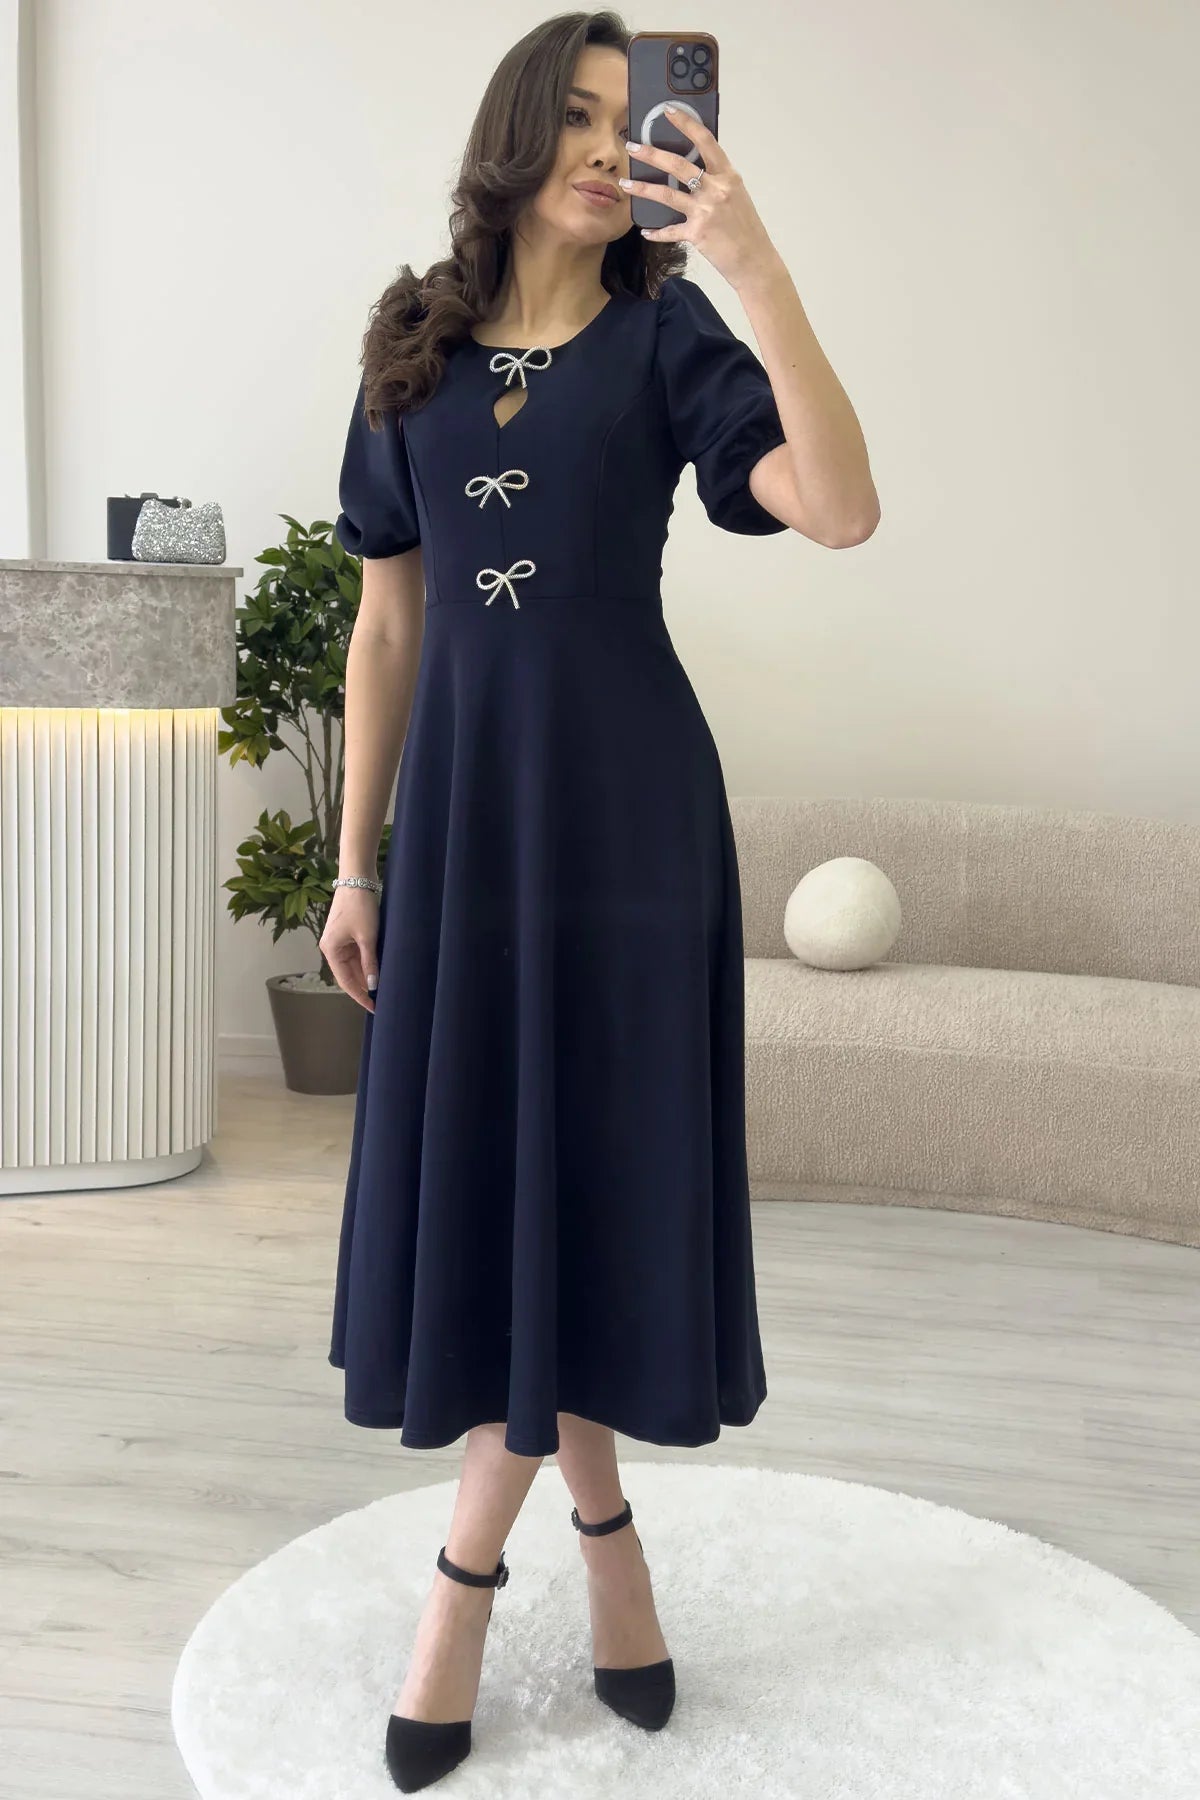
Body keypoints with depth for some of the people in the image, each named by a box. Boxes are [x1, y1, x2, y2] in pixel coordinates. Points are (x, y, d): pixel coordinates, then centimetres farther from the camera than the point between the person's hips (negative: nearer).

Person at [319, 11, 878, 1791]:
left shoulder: (667, 335, 0)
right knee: (481, 1178, 5)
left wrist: (757, 262, -24)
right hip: (462, 801, 3)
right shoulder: (413, 350, 9)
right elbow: (387, 621, 9)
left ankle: (466, 1573, 15)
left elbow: (844, 508, -17)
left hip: (626, 801, -3)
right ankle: (605, 1532, 24)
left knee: (588, 1170, -1)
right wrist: (357, 864, 6)